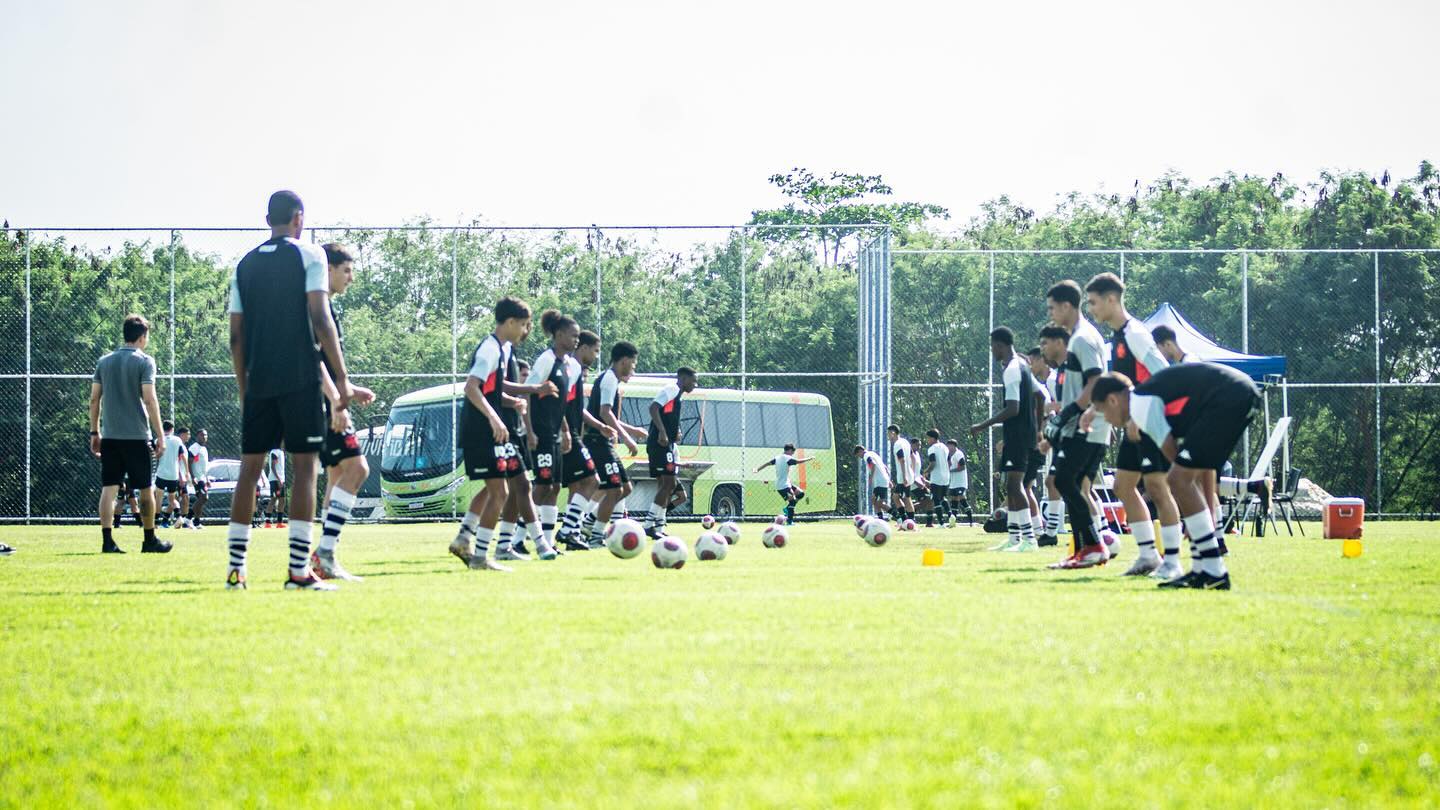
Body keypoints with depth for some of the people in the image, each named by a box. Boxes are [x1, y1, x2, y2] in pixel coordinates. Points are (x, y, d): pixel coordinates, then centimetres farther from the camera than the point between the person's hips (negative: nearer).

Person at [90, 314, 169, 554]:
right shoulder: (144, 361, -5)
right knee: (145, 489, 7)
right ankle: (150, 540, 15)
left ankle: (107, 541, -7)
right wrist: (160, 435, -8)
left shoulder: (104, 361, 10)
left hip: (109, 436, 4)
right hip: (137, 435, -4)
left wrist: (94, 432, 16)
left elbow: (94, 399, 10)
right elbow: (149, 399, -11)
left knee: (109, 488, 1)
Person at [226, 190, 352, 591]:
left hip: (257, 382, 5)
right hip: (301, 380, -5)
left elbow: (236, 336, 12)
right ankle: (299, 570, -9)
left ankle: (236, 569, 5)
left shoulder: (245, 264, 13)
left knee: (249, 467, 8)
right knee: (305, 467, -3)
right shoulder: (309, 255, -1)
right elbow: (320, 319, -10)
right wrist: (341, 378, -8)